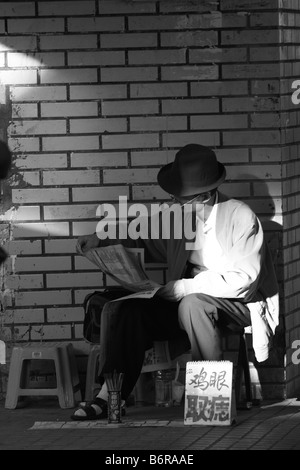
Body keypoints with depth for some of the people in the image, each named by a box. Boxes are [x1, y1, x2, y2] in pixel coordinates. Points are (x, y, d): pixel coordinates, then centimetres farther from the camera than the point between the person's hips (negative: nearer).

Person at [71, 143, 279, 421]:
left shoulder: (241, 217, -13)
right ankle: (111, 395, -18)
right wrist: (101, 239, 5)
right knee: (120, 309, -14)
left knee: (193, 304, -38)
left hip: (237, 303, -6)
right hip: (186, 302, 6)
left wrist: (183, 288, -22)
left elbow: (241, 280, -20)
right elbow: (143, 239, 23)